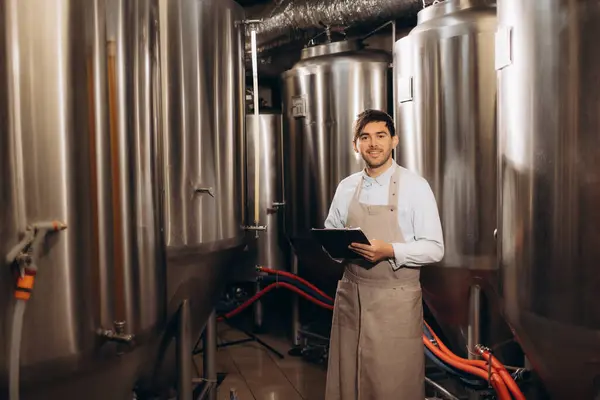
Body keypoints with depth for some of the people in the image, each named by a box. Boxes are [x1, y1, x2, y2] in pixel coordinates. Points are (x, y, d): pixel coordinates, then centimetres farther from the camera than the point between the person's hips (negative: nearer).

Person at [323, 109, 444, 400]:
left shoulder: (415, 187, -6)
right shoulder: (345, 188, 7)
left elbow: (434, 248, -7)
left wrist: (389, 251, -22)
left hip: (395, 300, -4)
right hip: (350, 295, 4)